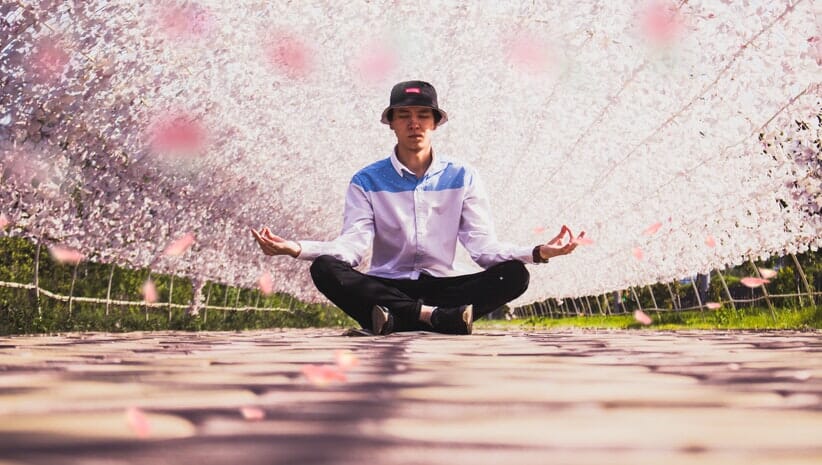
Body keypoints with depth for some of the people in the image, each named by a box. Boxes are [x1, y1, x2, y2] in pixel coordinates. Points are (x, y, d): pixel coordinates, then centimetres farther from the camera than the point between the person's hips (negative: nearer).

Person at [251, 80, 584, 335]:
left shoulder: (462, 178, 5)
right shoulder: (367, 181, 3)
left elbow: (484, 246, -4)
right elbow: (352, 245, -9)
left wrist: (538, 252, -23)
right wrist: (297, 248, -28)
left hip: (443, 286, 1)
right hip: (387, 288, 0)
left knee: (514, 275, -25)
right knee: (325, 269, -29)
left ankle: (396, 320, -33)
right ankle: (438, 317, -32)